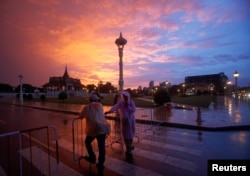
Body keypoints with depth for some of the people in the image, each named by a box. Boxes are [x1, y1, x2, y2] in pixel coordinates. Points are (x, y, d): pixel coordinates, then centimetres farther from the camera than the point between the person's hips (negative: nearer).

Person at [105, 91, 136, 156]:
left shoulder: (131, 102, 2)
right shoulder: (120, 102, -9)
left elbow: (134, 109, -9)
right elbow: (115, 107, -26)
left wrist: (128, 106, -20)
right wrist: (109, 111, -42)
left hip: (131, 120, 4)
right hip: (125, 120, -4)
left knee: (131, 133, 15)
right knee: (127, 134, -3)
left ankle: (130, 146, 39)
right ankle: (128, 150, 9)